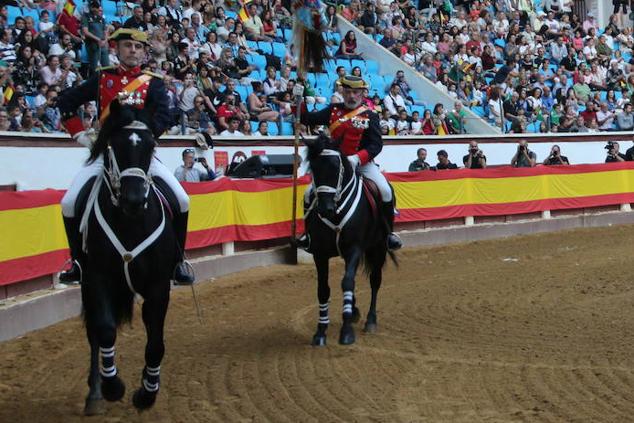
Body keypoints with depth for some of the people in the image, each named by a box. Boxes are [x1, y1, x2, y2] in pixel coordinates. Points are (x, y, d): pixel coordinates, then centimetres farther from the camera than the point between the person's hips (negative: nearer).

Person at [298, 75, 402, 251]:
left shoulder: (370, 116, -2)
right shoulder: (334, 111, 7)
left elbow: (376, 144, -11)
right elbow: (308, 119, 3)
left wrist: (357, 158, -26)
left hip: (363, 163, -2)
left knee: (385, 191, -22)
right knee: (310, 194, -10)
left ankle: (388, 232, -2)